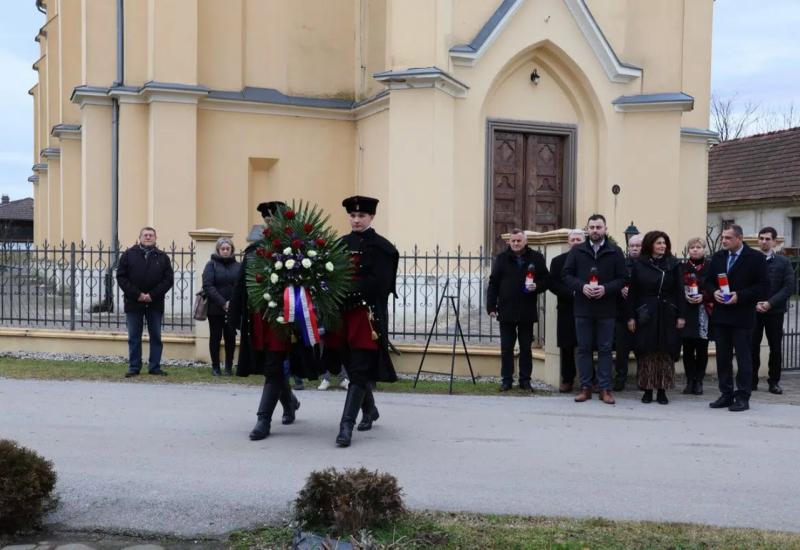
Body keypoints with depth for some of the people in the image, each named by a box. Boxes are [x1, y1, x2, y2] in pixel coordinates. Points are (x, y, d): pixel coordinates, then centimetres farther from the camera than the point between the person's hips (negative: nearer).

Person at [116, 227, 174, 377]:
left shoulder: (162, 257, 6)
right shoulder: (128, 255, 4)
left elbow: (169, 279, 0)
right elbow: (121, 277, -2)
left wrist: (152, 295, -11)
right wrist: (137, 294, -11)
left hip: (155, 304, 1)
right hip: (133, 303, -1)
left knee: (156, 336, 5)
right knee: (134, 337, 4)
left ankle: (155, 367, 13)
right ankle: (134, 367, 11)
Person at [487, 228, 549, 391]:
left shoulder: (536, 257, 2)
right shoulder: (502, 258, 3)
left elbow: (546, 280, 6)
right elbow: (493, 284, 2)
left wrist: (537, 286, -16)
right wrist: (491, 306, -3)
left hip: (527, 312, 0)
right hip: (506, 312, 0)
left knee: (526, 348, 8)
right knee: (506, 348, 5)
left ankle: (525, 380, 16)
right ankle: (507, 379, 14)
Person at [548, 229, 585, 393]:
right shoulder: (558, 261, 8)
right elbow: (553, 285, 0)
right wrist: (571, 293, -12)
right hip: (566, 310, 1)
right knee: (566, 347, 3)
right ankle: (567, 380, 10)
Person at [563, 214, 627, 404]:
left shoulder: (615, 252, 2)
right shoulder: (577, 251, 5)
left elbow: (623, 278, 0)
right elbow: (567, 275, 4)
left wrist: (606, 289, -15)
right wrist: (581, 286, -13)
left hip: (606, 309, -1)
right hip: (583, 308, 1)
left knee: (605, 349, 3)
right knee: (584, 349, 5)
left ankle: (605, 388, 8)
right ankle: (585, 387, 12)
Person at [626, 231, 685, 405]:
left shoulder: (673, 264, 4)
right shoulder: (639, 265, 3)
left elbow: (679, 291, 2)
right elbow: (633, 292, 3)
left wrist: (681, 315, -4)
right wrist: (631, 316, -2)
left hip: (667, 315, 1)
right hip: (645, 315, 0)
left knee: (665, 353, 2)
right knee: (647, 353, 2)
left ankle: (662, 390, 9)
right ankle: (647, 389, 10)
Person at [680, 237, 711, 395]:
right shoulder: (682, 268, 7)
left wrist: (704, 296, -15)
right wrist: (685, 296, -13)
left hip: (704, 313, -1)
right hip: (686, 313, 1)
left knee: (702, 349, 2)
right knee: (687, 348, 2)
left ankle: (698, 381, 11)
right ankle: (690, 381, 10)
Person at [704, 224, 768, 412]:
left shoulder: (755, 258, -5)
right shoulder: (718, 257, 10)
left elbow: (763, 286, -8)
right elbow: (709, 281, 16)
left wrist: (740, 296, -17)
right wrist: (714, 292, -5)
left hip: (742, 317, -5)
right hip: (720, 315, 5)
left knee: (744, 358, -1)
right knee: (722, 357, 9)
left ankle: (742, 397, 5)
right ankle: (726, 395, 17)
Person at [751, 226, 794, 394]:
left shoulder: (783, 263, 4)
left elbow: (788, 287, -4)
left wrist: (770, 303, -14)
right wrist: (754, 303, -13)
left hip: (775, 311, 0)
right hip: (753, 311, 0)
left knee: (775, 347, 4)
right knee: (753, 346, 1)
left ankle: (774, 381, 13)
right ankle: (752, 380, 10)